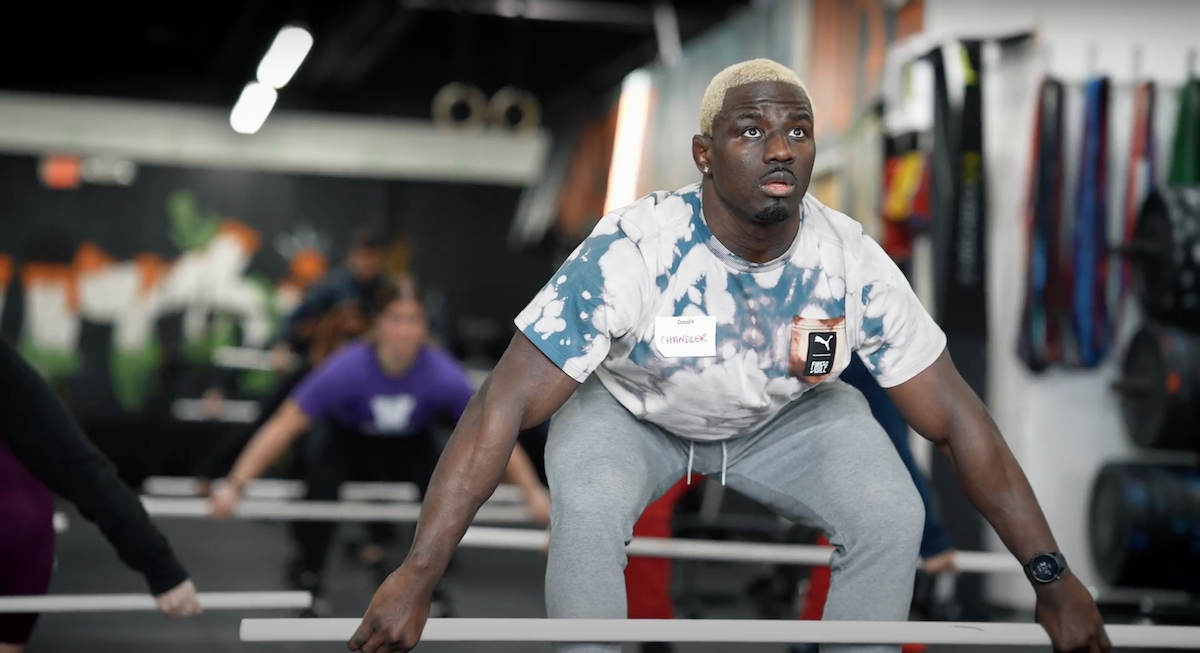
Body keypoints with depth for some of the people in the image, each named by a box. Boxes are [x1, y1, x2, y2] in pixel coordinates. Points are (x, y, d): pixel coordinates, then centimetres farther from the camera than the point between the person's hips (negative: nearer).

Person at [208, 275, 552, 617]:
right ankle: (307, 579, -1)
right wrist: (235, 484, -40)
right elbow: (284, 425, -35)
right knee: (321, 492, -28)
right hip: (346, 438, -1)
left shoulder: (443, 375, -34)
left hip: (411, 444, 2)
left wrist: (534, 492, -26)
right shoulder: (347, 368, -38)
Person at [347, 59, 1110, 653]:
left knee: (893, 517, -23)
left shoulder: (851, 263, -26)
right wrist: (417, 575, -43)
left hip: (787, 417, 2)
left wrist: (1052, 577, -22)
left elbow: (956, 417, -20)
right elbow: (504, 405, -37)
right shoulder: (629, 252, -34)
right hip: (631, 412, -2)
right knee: (587, 515, -33)